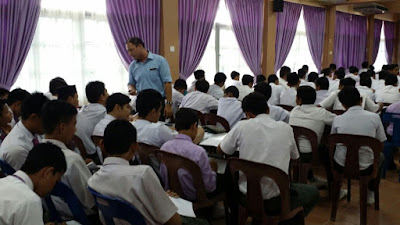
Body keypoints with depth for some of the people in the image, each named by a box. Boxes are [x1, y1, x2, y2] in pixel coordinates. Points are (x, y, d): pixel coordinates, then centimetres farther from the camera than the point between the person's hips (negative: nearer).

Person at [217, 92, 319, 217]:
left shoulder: (242, 126, -8)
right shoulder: (286, 128, -4)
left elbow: (220, 150, 5)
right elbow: (294, 157, 13)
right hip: (276, 199, 0)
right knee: (313, 193, 27)